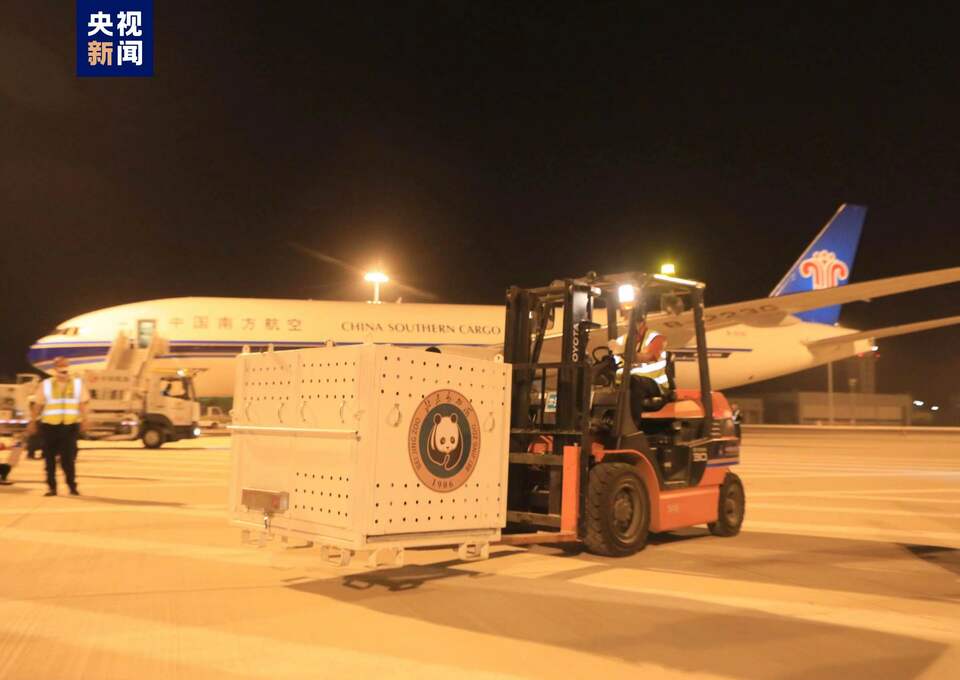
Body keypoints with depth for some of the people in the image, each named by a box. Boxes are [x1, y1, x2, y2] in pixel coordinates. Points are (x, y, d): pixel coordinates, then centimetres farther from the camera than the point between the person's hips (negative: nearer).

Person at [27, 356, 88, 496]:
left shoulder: (78, 383, 6)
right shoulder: (45, 384, 3)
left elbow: (82, 404, 4)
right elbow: (38, 405, 6)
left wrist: (83, 421, -4)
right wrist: (33, 423, 5)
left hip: (70, 426, 0)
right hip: (50, 426, 0)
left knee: (69, 458, 0)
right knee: (50, 459, 6)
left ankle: (72, 486, 9)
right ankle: (52, 487, 15)